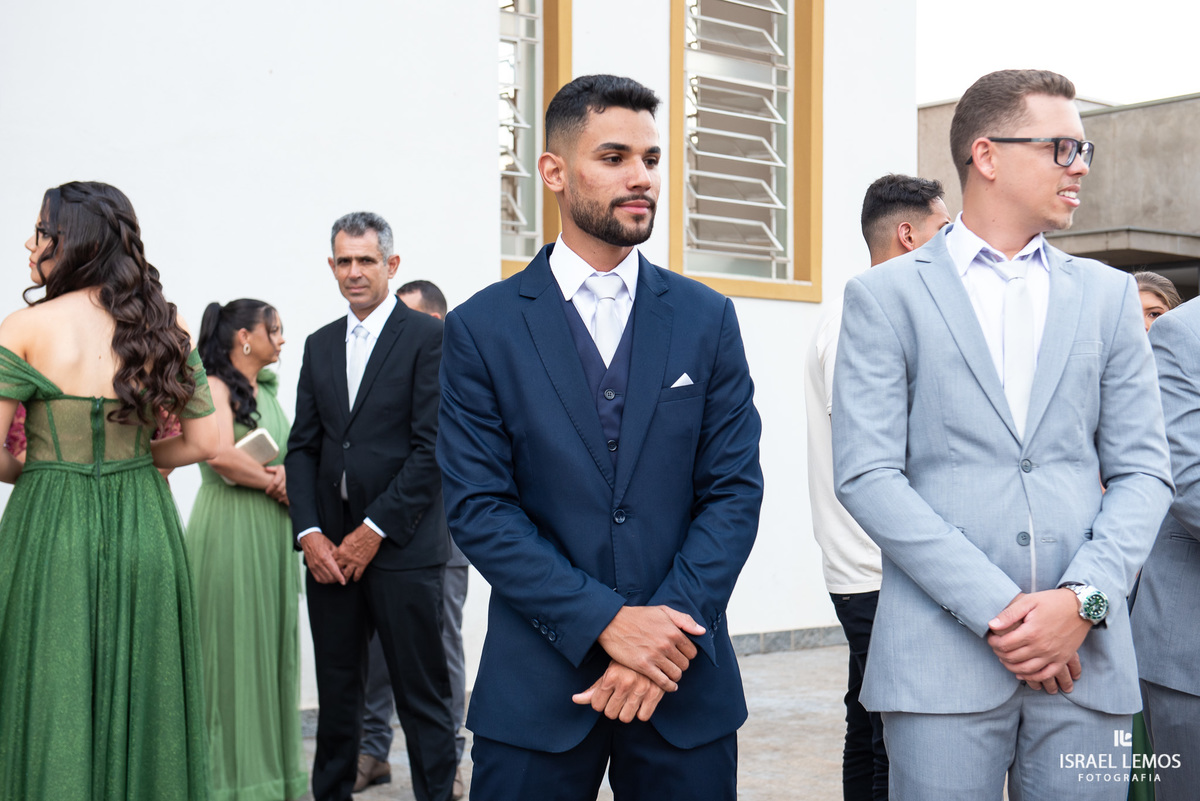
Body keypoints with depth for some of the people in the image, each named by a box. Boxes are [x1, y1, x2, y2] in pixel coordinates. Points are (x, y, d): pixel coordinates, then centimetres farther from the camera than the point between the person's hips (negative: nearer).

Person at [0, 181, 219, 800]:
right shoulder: (164, 326, 3)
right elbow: (203, 442, 5)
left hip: (51, 528, -3)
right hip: (144, 528, 4)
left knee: (52, 705, 6)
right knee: (141, 699, 13)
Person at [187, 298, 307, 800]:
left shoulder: (267, 391, 16)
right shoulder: (215, 386, -9)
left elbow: (287, 453, 17)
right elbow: (222, 456, -21)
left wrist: (286, 473, -7)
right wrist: (276, 484, -8)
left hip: (271, 530, 8)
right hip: (230, 527, -8)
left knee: (273, 641, 10)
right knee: (234, 645, -2)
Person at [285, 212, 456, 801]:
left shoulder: (428, 337, -3)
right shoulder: (319, 345, 15)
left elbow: (432, 448, -10)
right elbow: (302, 447, 12)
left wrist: (374, 530, -12)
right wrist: (309, 532, -2)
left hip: (402, 547, -5)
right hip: (329, 549, 5)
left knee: (421, 694, 0)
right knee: (336, 689, 13)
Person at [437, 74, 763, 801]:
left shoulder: (707, 319, 5)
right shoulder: (482, 329, -1)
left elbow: (736, 490, 1)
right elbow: (477, 508, -6)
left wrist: (669, 631, -12)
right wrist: (606, 622, -14)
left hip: (685, 685, 2)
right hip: (537, 686, -1)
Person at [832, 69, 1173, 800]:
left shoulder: (1108, 295, 13)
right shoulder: (886, 295, 3)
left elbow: (1143, 471, 9)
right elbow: (867, 475, -6)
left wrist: (1083, 599, -8)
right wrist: (996, 608, -12)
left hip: (1085, 654, 3)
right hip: (943, 651, -3)